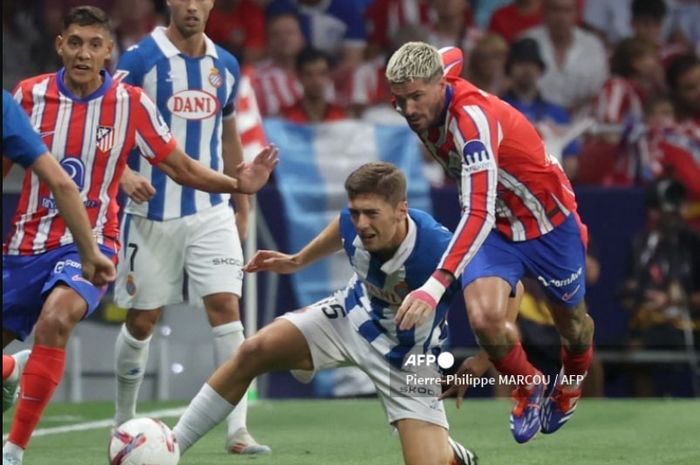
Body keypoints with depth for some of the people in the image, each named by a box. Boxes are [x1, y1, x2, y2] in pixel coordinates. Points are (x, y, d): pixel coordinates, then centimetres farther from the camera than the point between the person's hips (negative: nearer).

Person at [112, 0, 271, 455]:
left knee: (226, 306, -10)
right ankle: (124, 421, 26)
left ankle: (238, 428, -11)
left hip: (211, 210, 3)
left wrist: (242, 204, 19)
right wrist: (125, 173, -26)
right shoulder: (139, 60, -8)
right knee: (142, 319, 6)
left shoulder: (225, 66, 7)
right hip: (152, 211, -3)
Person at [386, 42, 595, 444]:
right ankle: (529, 388, 12)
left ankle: (571, 384, 52)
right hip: (497, 226, 5)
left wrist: (436, 286, -58)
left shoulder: (475, 119, -38)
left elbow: (479, 214, -48)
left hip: (550, 222, -5)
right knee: (484, 316, -19)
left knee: (572, 322, 16)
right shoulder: (426, 106, -16)